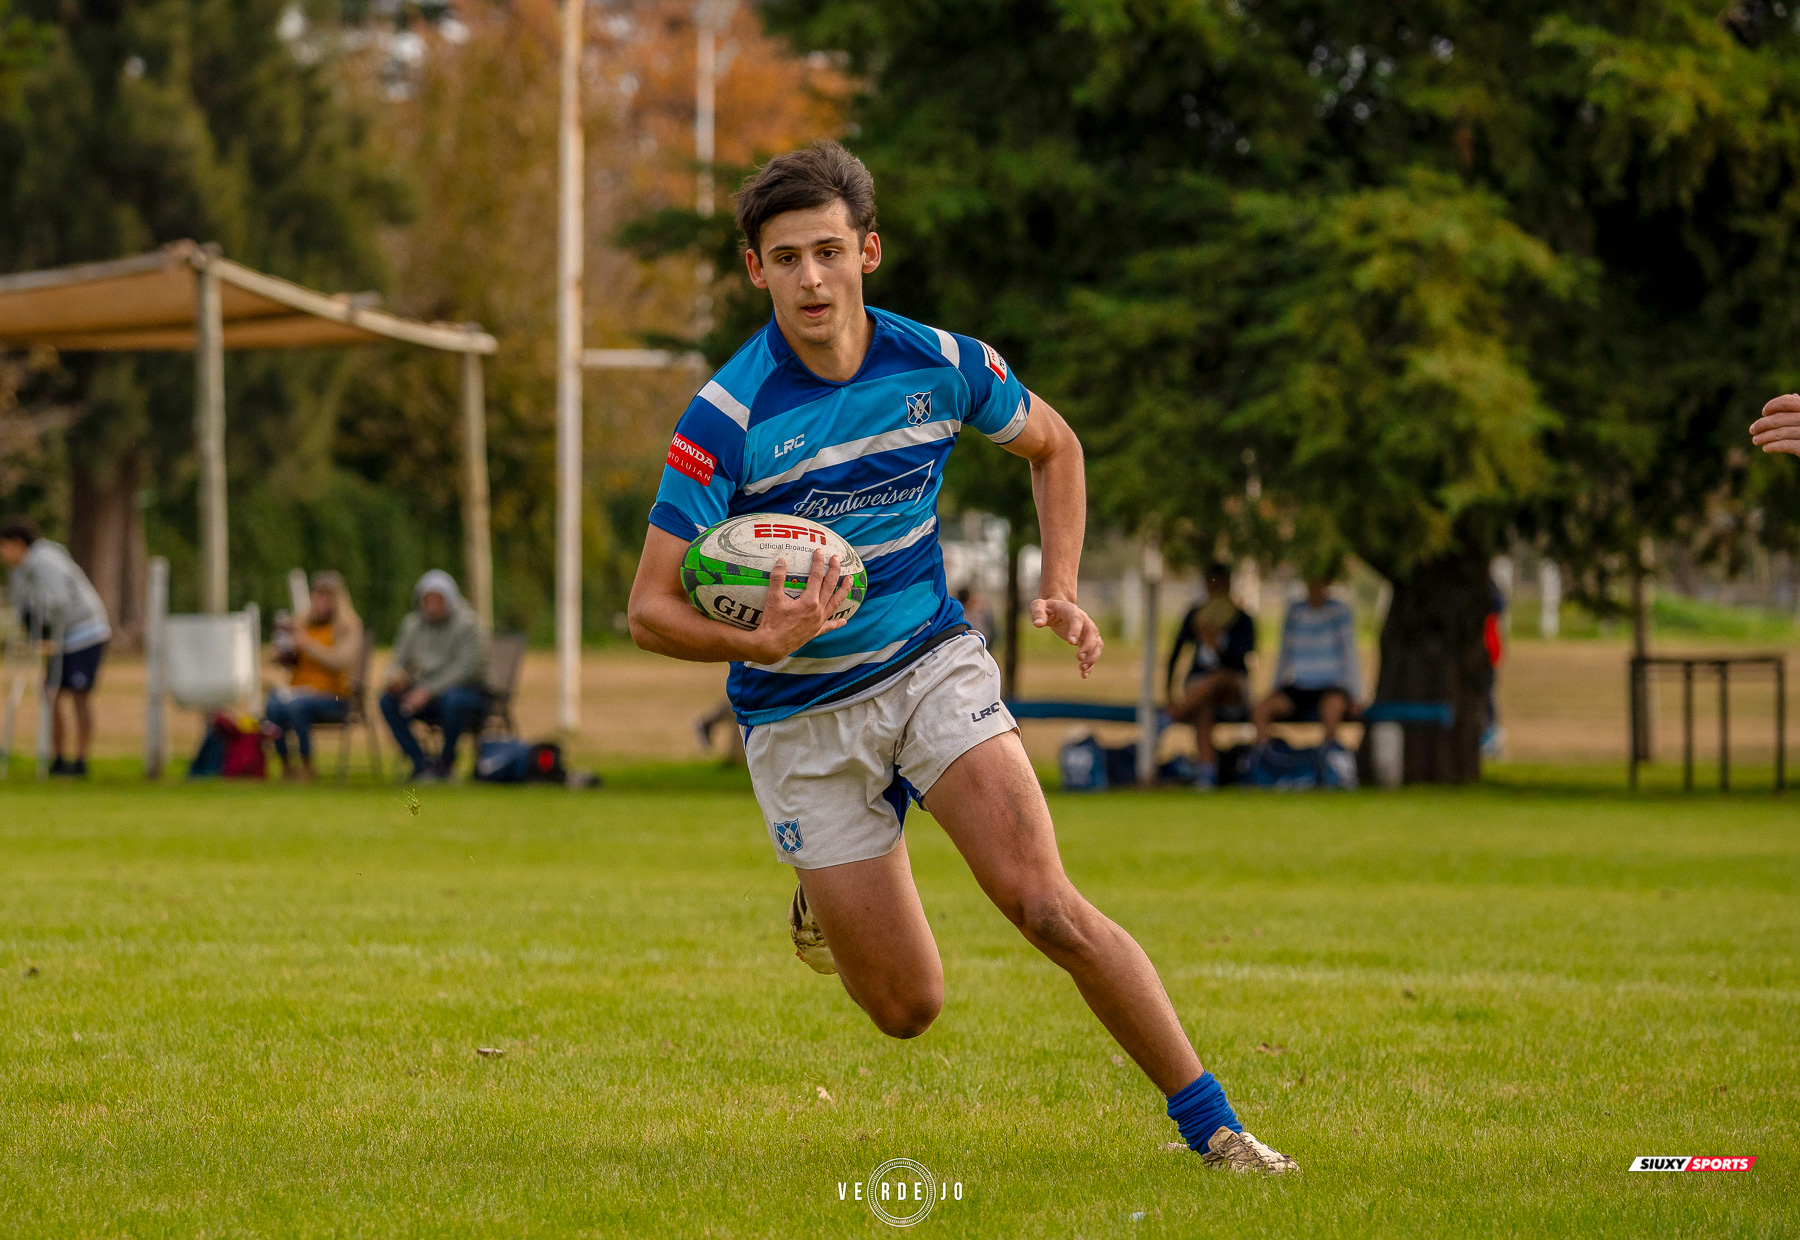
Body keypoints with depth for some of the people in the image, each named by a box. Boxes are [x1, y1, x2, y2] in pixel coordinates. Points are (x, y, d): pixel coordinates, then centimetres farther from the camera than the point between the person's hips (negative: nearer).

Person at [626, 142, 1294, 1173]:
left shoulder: (943, 365, -8)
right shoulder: (726, 418, -19)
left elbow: (1053, 444, 14)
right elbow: (653, 609, -17)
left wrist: (1060, 590, 1)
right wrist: (763, 641, -35)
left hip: (933, 663, 1)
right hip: (800, 716, -1)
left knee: (1046, 906, -20)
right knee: (909, 1009, 0)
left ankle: (1209, 1119, -10)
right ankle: (828, 895, 35)